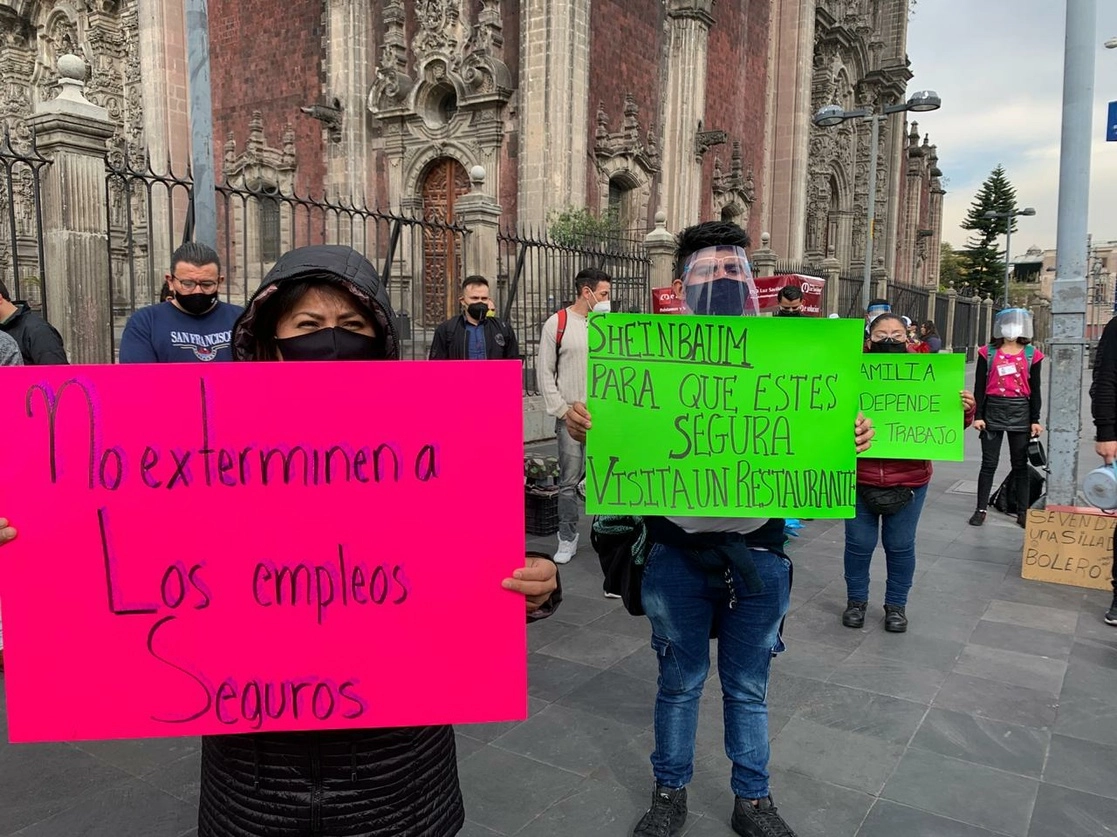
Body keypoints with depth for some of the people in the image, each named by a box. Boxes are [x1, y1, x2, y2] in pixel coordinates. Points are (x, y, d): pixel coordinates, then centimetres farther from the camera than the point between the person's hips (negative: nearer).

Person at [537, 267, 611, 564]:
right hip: (570, 415, -2)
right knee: (569, 480, 1)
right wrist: (563, 411, -6)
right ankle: (568, 539, 14)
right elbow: (546, 373, 0)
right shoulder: (556, 324, 0)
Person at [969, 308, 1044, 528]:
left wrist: (1035, 420, 1)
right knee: (989, 464, 4)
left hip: (1020, 412, 1)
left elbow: (1035, 390, 6)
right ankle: (981, 509, 11)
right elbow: (979, 386, 2)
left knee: (1020, 465, 7)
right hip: (993, 410, -1)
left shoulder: (1032, 354, 5)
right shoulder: (988, 352, 3)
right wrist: (978, 415, -4)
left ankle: (1023, 512, 14)